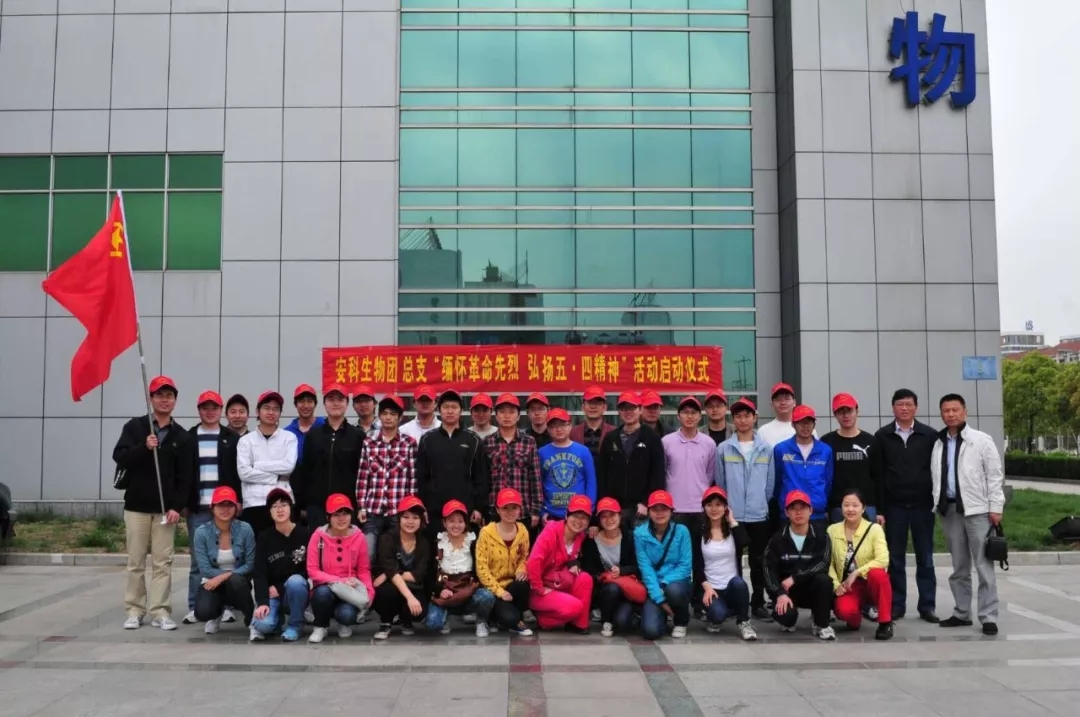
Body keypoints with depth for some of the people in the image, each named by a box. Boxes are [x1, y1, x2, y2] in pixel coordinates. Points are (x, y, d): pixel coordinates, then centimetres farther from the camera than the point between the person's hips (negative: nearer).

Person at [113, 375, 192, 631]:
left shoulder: (182, 436, 4)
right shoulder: (135, 426, 3)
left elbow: (186, 476, 1)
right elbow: (119, 456, -8)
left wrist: (177, 506, -8)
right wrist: (144, 448, -23)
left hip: (166, 508, 1)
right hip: (136, 505, 0)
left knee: (163, 562, 1)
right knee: (135, 561, 5)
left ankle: (160, 612, 5)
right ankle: (134, 611, 13)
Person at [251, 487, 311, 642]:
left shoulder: (305, 535, -8)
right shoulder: (264, 538, -3)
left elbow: (309, 569, -7)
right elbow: (259, 573, -9)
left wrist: (280, 588, -12)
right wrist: (262, 602, -25)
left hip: (297, 592, 0)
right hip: (272, 594, 1)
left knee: (295, 581, -36)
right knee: (263, 624, -29)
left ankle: (295, 625, -10)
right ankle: (277, 618, 11)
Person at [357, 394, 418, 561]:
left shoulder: (409, 444, 2)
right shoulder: (368, 443, 6)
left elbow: (413, 478, 1)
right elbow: (362, 478, 7)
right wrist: (361, 507, 3)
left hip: (400, 512, -1)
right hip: (373, 511, 1)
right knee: (367, 555, -1)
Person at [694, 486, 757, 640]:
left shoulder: (733, 529, 5)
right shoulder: (699, 532, 2)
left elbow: (743, 543, -20)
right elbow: (697, 565, -1)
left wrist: (732, 521, -8)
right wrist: (706, 587, -15)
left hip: (733, 586, 1)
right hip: (710, 587, -1)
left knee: (738, 582, -35)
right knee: (718, 614, -31)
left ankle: (743, 622, -10)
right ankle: (715, 619, 9)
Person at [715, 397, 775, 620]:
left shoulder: (766, 449, 2)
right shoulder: (723, 449, -1)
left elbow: (770, 482, 7)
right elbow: (720, 482, 4)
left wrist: (762, 503, 6)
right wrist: (726, 507, 4)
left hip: (759, 515, 1)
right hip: (732, 515, -1)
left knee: (758, 561, 8)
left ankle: (758, 604, 17)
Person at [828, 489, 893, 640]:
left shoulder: (874, 529, -8)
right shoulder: (832, 530, -1)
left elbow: (883, 560, -21)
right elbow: (828, 562, -2)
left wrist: (856, 573, -24)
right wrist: (836, 584, -16)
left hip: (871, 583, -1)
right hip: (847, 587, 1)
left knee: (877, 573, -37)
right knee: (844, 610, -32)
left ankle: (885, 623, -18)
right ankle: (855, 618, 8)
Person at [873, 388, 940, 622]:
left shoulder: (930, 435, 2)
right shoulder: (882, 436, 2)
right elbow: (877, 474, 1)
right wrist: (879, 508, -3)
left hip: (923, 505, 0)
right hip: (893, 506, 0)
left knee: (925, 558, 6)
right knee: (895, 559, 6)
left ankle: (927, 606, 14)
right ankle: (896, 605, 14)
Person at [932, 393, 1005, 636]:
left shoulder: (982, 440, -3)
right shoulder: (939, 443, 10)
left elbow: (995, 475, -5)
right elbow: (935, 476, 11)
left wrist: (995, 507, -9)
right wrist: (937, 503, 5)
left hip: (977, 509, -5)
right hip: (949, 509, 5)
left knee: (983, 565, -2)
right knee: (958, 566, 12)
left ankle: (988, 616, 3)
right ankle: (962, 613, 19)